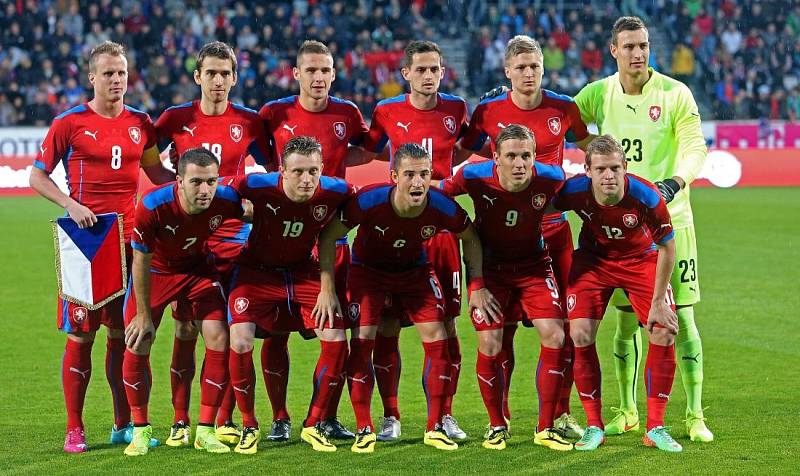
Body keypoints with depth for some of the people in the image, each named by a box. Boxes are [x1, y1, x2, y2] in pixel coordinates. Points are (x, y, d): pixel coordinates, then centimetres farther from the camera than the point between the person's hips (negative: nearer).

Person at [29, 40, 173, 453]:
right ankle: (74, 429, 3)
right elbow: (37, 175, 1)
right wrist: (70, 205, -14)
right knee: (80, 334, -3)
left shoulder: (139, 122, 10)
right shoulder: (70, 122, -3)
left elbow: (157, 172, 21)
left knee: (123, 333, 6)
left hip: (128, 238, 4)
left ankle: (123, 424, 15)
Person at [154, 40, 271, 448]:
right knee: (185, 330, 0)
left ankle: (225, 421, 8)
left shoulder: (248, 122, 3)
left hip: (232, 236, 0)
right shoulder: (175, 119, 1)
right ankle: (180, 421, 7)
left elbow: (271, 171, 13)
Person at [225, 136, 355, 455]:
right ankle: (248, 427, 3)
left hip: (303, 270, 2)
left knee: (336, 340, -10)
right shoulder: (256, 186, -27)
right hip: (256, 270, -2)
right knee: (240, 341, -20)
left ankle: (313, 425, 9)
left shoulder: (335, 192, -20)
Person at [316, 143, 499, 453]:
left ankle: (435, 427, 6)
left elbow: (470, 238, -5)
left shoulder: (441, 207, -28)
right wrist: (327, 289, -21)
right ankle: (364, 430, -3)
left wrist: (477, 287, -8)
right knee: (362, 341, -15)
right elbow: (328, 237, -20)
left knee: (437, 339, -8)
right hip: (368, 269, -2)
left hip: (415, 270, 2)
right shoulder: (369, 201, -34)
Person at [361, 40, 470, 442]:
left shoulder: (456, 109, 4)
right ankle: (390, 416, 9)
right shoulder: (387, 113, 0)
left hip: (441, 226, 1)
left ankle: (445, 415, 12)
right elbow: (366, 152, 14)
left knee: (445, 322, 1)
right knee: (387, 324, -2)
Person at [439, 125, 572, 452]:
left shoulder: (550, 178, -22)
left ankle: (545, 428, 3)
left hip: (533, 264, 1)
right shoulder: (474, 177, -24)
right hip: (489, 265, -1)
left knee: (554, 337, -11)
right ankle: (497, 426, 14)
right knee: (489, 346, -9)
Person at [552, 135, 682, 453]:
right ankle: (594, 426, 1)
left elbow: (667, 248, -17)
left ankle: (655, 428, 1)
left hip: (641, 259, 0)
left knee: (664, 331, -12)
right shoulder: (573, 191, -29)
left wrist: (658, 302, -14)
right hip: (593, 258, 1)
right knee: (580, 333, -14)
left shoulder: (646, 197, -32)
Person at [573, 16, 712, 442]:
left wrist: (674, 184, -30)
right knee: (626, 319, 7)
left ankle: (695, 415, 3)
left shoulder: (675, 94, -6)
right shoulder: (597, 95, 3)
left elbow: (695, 148, -12)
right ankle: (627, 413, 19)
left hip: (669, 219, -3)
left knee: (682, 318, -4)